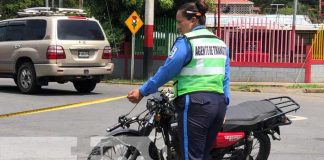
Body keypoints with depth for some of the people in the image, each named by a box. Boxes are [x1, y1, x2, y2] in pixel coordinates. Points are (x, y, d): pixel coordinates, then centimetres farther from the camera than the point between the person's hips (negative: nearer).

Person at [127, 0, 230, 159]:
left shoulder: (186, 42, -6)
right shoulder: (221, 43, 15)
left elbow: (166, 71, -7)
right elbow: (225, 78, 14)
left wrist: (142, 91, -1)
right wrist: (224, 104, 16)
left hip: (195, 104, -7)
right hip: (218, 103, 7)